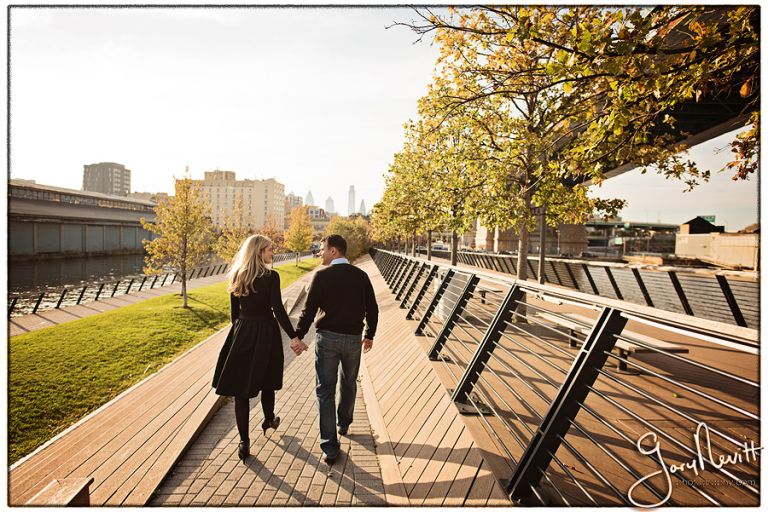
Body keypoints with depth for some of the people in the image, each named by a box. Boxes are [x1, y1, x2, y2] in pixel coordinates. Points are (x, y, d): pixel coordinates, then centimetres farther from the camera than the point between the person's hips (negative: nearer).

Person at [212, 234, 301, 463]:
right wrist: (293, 336, -14)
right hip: (265, 333, -3)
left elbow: (234, 311, 7)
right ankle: (269, 420, 42)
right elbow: (278, 309, -18)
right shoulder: (271, 277, -14)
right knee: (266, 381, 19)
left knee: (241, 387, 9)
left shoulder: (237, 276, 2)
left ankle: (244, 441, 13)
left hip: (241, 334, 4)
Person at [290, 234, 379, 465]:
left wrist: (298, 336, 0)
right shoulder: (361, 275, -1)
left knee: (326, 390, 7)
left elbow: (309, 309, -12)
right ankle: (343, 424, 44)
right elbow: (372, 309, 3)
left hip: (327, 337, -3)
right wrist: (369, 335, 15)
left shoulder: (322, 275, -11)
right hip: (354, 338, 4)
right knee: (349, 384, 23)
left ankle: (330, 446, 10)